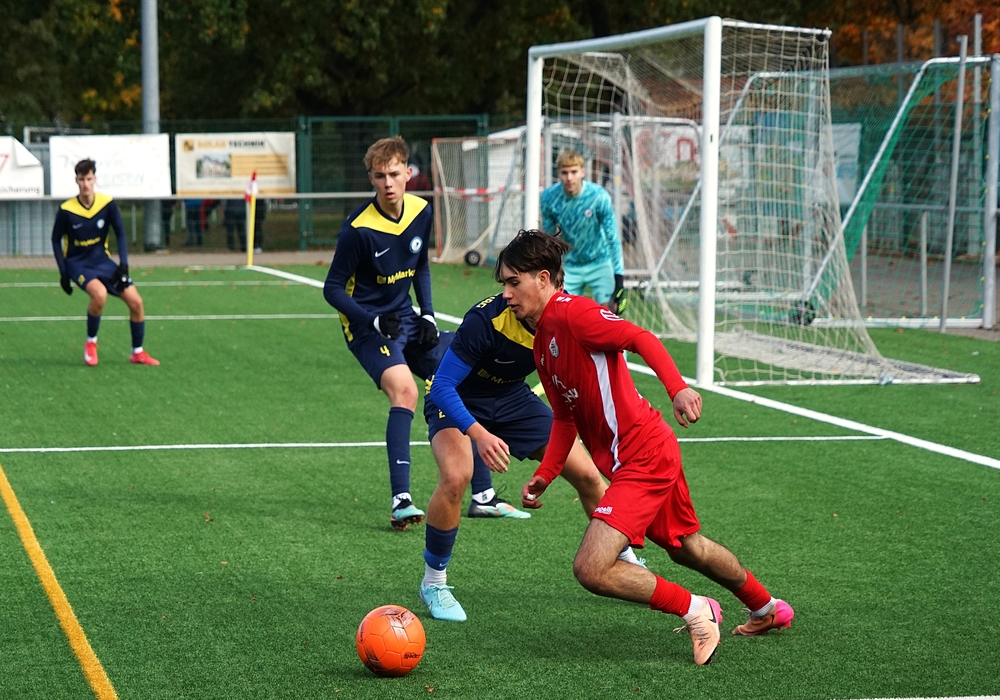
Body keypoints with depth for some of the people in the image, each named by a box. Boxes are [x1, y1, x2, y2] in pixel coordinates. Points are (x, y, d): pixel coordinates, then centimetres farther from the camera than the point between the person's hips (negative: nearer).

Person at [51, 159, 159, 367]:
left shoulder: (107, 204, -10)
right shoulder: (66, 211, -15)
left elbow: (120, 233, -1)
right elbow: (56, 240, -3)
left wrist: (123, 264, -10)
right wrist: (63, 273, -6)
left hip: (102, 260, 4)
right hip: (78, 263, -4)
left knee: (135, 301, -7)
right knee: (99, 293, -33)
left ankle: (137, 353, 11)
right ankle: (91, 342, -9)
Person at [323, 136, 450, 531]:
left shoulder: (421, 212, 0)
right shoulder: (358, 229, -20)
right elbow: (333, 288, -13)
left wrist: (428, 316, 4)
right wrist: (374, 322, -24)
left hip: (405, 318, 7)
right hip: (367, 324, -7)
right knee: (404, 389, -30)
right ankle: (401, 502, -32)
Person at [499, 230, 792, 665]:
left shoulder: (571, 312, -15)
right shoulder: (542, 340, 14)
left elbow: (641, 339, -25)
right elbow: (565, 418, 18)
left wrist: (678, 388, -40)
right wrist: (544, 476, 7)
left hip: (643, 457, -10)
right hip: (650, 454, 10)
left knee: (591, 570, -18)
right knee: (685, 546, 28)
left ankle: (693, 610, 0)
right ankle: (768, 609, 48)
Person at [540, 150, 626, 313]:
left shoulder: (599, 196, -21)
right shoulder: (549, 197, -14)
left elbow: (613, 237, -16)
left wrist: (619, 275, -19)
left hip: (600, 263, -2)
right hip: (570, 267, 2)